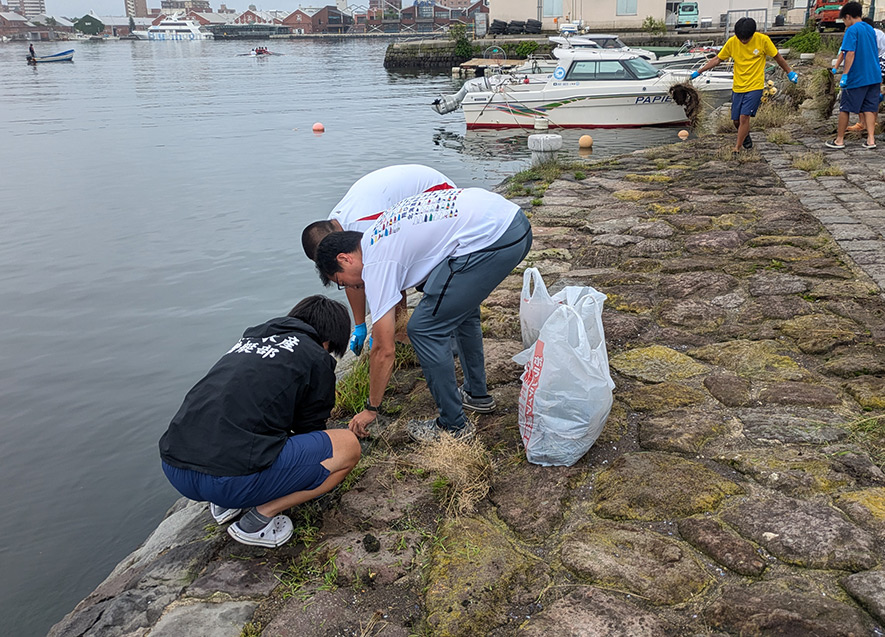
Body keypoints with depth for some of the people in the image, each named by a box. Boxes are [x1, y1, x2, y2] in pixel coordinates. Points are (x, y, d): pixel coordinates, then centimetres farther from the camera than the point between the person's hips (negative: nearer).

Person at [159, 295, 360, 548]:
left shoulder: (250, 338, 25)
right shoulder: (316, 359, 5)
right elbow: (310, 428, 17)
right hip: (232, 477, -8)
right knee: (348, 446, 4)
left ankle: (224, 502, 20)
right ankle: (260, 517, 1)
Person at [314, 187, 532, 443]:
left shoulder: (375, 263, -2)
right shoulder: (379, 231, 22)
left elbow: (384, 350, 1)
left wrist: (371, 409, 13)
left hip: (488, 238, -10)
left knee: (424, 329, 0)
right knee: (460, 305, 31)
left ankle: (453, 425, 12)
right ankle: (476, 393, 41)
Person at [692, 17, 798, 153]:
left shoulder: (763, 40, -9)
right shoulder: (732, 42, -4)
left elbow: (777, 57, 3)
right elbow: (717, 59, 7)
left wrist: (789, 72, 9)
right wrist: (698, 71, 4)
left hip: (755, 87, -4)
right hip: (737, 87, 4)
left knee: (744, 117, -16)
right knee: (736, 120, 7)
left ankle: (737, 148, -7)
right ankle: (746, 137, 38)